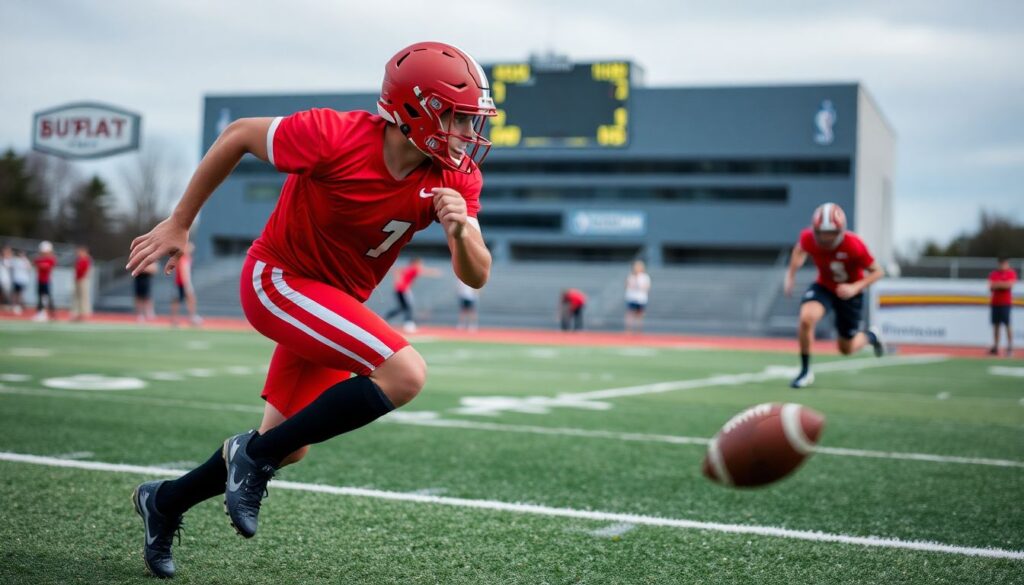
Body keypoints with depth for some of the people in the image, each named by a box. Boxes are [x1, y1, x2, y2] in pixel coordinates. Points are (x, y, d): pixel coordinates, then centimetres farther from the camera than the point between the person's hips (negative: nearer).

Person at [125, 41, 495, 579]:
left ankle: (165, 502, 38)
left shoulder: (456, 178, -11)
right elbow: (238, 135, -12)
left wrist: (461, 231, -35)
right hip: (279, 279, -7)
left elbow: (476, 277, -11)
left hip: (335, 301, 7)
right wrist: (179, 224, -5)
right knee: (405, 374, -26)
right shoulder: (336, 138, -27)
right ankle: (255, 455, -11)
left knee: (289, 446, 14)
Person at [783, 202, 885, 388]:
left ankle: (870, 336, 45)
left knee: (846, 349, 8)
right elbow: (800, 249, 4)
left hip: (849, 293, -2)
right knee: (806, 318, -31)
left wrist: (855, 288, -33)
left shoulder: (853, 244, -32)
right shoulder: (808, 238, -24)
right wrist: (790, 276, -5)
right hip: (824, 287, 2)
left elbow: (877, 272, -19)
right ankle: (805, 371, -11)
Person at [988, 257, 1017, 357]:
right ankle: (995, 347, 9)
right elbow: (991, 287, 2)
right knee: (995, 325, 5)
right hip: (995, 303, 5)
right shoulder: (993, 273, 12)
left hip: (1006, 303, -5)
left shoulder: (1011, 273, 0)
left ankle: (1010, 347, -8)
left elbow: (1009, 285, -15)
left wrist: (997, 284, -7)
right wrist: (1003, 285, -12)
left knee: (1007, 325, -9)